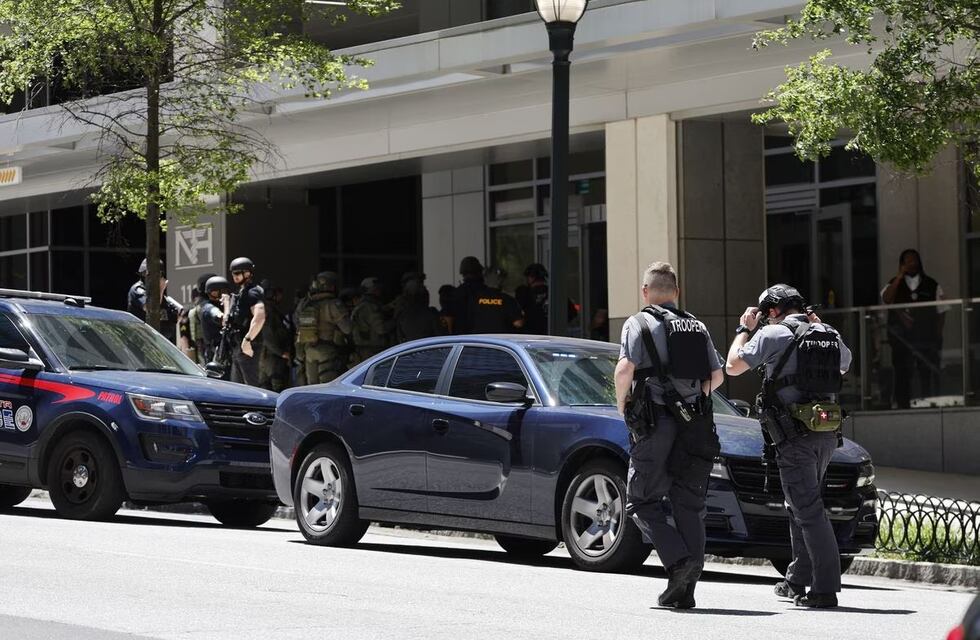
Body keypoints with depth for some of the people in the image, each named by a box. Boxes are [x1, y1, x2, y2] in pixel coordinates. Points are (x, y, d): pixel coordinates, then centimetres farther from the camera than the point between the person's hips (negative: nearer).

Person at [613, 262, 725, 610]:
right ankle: (685, 589, 3)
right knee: (689, 506, 7)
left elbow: (625, 369, -15)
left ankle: (678, 559, -18)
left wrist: (622, 404, 2)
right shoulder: (697, 326, 16)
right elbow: (717, 376, 15)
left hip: (654, 424, -5)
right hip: (696, 425, 5)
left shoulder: (639, 324, -1)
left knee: (642, 502, 3)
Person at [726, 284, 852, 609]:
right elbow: (844, 365, 34)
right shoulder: (830, 335, 13)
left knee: (808, 510, -8)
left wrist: (744, 329, 15)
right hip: (828, 433, 7)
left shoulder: (773, 334, -6)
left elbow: (733, 366, 0)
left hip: (795, 433, -7)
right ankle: (797, 581, 26)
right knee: (801, 506, 20)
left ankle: (825, 589, -12)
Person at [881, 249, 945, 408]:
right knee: (902, 375, -1)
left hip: (926, 338, 0)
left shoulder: (932, 285, 9)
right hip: (902, 339, 1)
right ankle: (903, 406, 2)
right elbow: (886, 299, -11)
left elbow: (941, 312, 9)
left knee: (928, 375, -4)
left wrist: (938, 335, 1)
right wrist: (900, 276, -12)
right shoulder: (895, 284, 10)